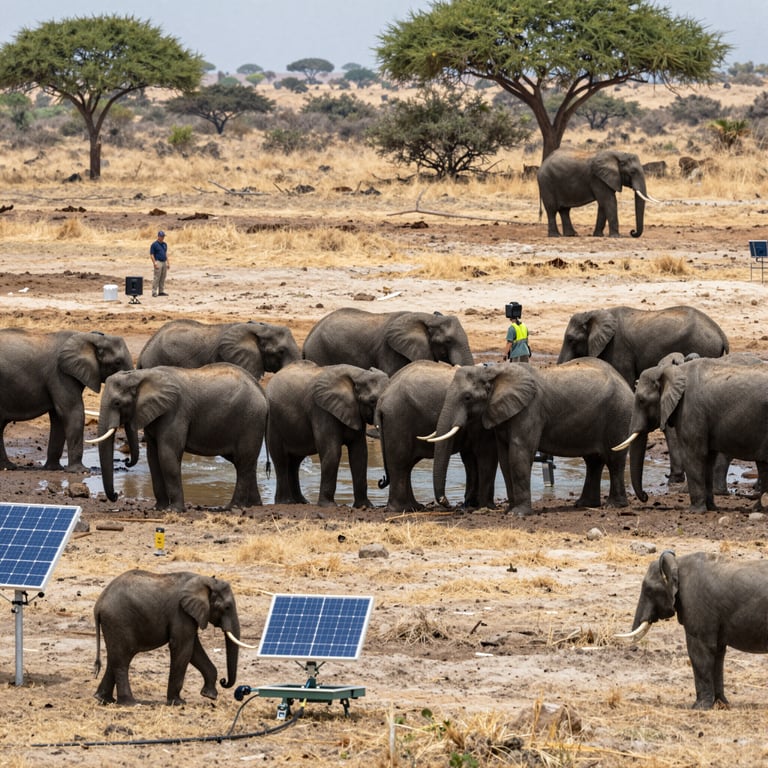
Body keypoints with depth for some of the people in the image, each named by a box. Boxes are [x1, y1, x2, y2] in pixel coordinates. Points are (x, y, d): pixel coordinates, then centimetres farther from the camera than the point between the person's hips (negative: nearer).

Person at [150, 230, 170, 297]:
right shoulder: (154, 244, -7)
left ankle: (161, 291, 12)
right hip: (158, 262, -7)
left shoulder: (165, 244, 13)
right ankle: (154, 292, -7)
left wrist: (168, 263, 15)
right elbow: (151, 255, -9)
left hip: (164, 262, 7)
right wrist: (155, 264, -17)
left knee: (163, 278, 7)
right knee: (156, 278, -8)